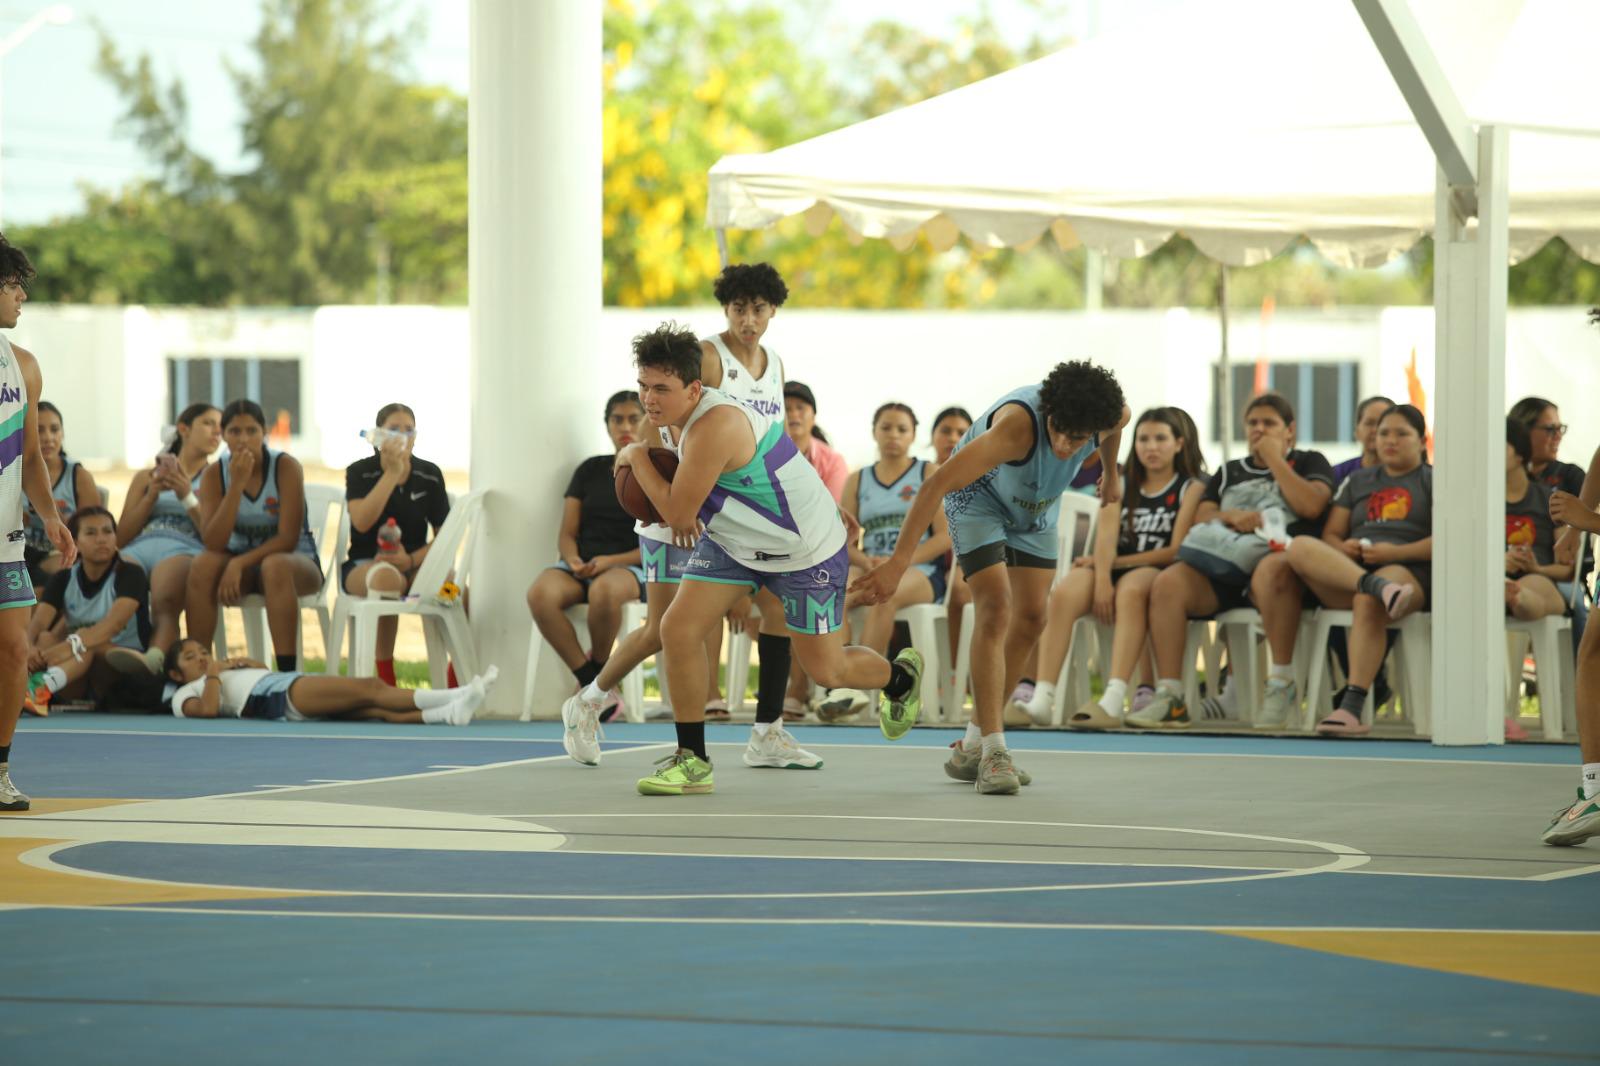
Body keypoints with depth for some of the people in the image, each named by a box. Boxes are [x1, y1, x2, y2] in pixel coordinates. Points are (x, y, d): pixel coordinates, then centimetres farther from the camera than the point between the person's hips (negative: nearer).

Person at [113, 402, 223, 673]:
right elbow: (121, 537, 22)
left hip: (185, 551, -2)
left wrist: (187, 497, 1)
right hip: (138, 548, 2)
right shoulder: (146, 477, 34)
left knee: (164, 603, -41)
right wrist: (152, 495, 10)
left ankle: (154, 659, -71)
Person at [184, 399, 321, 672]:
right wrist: (237, 484, -25)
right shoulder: (215, 474, -6)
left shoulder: (285, 467, -14)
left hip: (296, 560, -3)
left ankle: (287, 671, -39)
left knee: (274, 566, -38)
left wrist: (239, 564, -29)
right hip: (240, 562, 3)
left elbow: (288, 538, -18)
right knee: (203, 565, -29)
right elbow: (213, 543, -18)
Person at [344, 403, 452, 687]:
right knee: (386, 577, -41)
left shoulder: (429, 475, 6)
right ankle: (386, 682, -34)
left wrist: (410, 560, -14)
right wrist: (392, 473, -21)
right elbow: (362, 522, -20)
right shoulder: (360, 472, -2)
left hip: (414, 564, 3)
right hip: (363, 564, -3)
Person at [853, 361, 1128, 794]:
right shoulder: (1018, 425, -44)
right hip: (977, 498, -6)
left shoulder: (1113, 414, -27)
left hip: (1036, 507, 6)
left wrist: (1111, 474, 22)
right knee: (995, 607, -20)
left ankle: (972, 746, 14)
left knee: (1031, 617, 4)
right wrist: (898, 563, -52)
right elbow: (937, 483, -48)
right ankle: (992, 752, -21)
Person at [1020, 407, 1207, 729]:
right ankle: (1042, 699, -41)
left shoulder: (1191, 488, 8)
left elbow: (1176, 551, -4)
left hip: (1156, 571, -4)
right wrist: (1102, 579, -19)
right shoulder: (1120, 486, 19)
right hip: (1113, 570, 4)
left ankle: (1114, 701, -52)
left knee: (1130, 590, -40)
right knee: (1064, 592, -29)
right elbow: (1106, 537, 1)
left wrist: (1114, 562, -6)